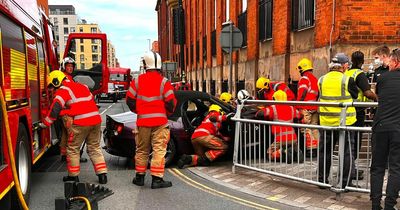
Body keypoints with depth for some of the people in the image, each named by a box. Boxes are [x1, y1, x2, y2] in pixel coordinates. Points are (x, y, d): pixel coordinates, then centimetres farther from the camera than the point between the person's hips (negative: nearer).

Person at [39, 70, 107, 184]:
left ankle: (73, 175, 19)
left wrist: (44, 124, -3)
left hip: (80, 123, -6)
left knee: (73, 149, 12)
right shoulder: (82, 86, 22)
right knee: (95, 148, 15)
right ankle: (102, 175, 11)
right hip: (96, 120, 7)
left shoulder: (63, 90, 0)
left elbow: (55, 109, -10)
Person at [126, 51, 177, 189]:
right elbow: (170, 102, -7)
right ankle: (157, 179, 0)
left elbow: (130, 100, 5)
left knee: (142, 149, 15)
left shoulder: (138, 80, 2)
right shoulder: (164, 81, -7)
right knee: (159, 150, 1)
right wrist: (168, 113, 14)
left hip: (142, 121, 3)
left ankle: (139, 177, 23)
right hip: (160, 121, -3)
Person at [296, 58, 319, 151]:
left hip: (306, 107, -8)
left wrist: (298, 106, -12)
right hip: (315, 107, 8)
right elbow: (317, 94, 19)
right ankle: (316, 147, 17)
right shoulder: (315, 79, 18)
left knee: (307, 129, -6)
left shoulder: (304, 78, -7)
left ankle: (310, 148, -6)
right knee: (314, 128, 12)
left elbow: (302, 93, -15)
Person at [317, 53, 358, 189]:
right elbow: (355, 96, 1)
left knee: (324, 151, 13)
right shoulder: (347, 80, -10)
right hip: (344, 121, -3)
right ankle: (345, 183, 12)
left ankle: (322, 180, 21)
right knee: (346, 152, 8)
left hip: (326, 121, 4)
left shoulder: (322, 80, 1)